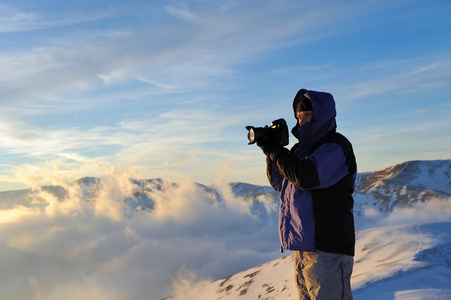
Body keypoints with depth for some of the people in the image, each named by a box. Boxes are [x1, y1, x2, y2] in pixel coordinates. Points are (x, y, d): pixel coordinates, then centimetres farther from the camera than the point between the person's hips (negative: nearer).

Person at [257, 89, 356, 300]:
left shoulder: (335, 146, -9)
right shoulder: (304, 147, 16)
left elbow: (306, 177, -24)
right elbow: (278, 183, 18)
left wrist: (274, 150, -13)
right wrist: (270, 151, 2)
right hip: (303, 245, 9)